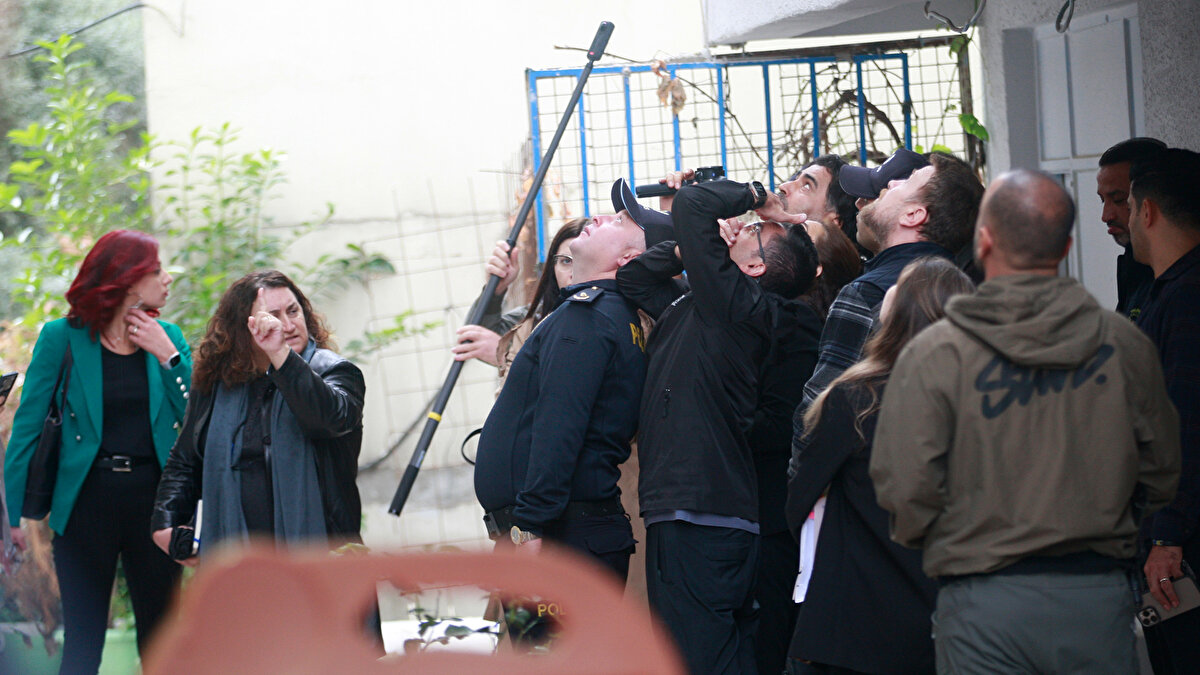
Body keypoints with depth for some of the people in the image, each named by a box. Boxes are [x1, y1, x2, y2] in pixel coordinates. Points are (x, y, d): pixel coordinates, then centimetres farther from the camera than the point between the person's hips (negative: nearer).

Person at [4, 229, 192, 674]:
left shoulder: (167, 338, 7)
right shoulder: (63, 337, -3)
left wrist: (168, 356, -8)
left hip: (154, 493, 3)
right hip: (87, 498, -3)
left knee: (160, 636, 8)